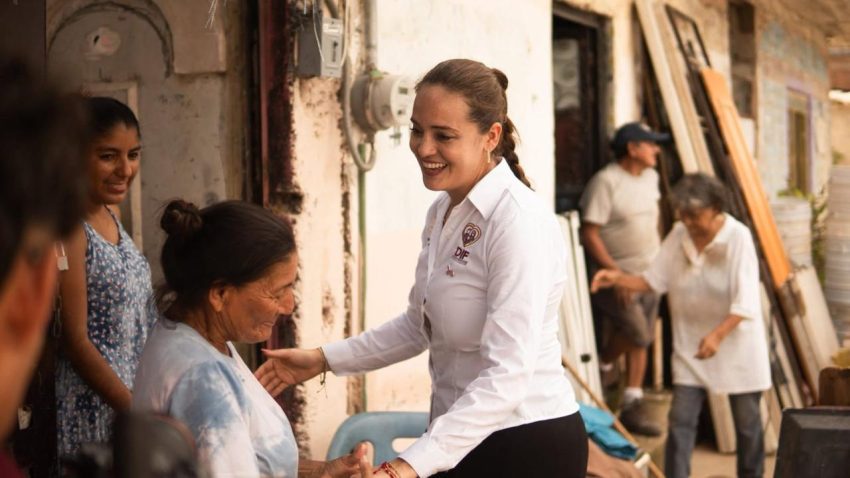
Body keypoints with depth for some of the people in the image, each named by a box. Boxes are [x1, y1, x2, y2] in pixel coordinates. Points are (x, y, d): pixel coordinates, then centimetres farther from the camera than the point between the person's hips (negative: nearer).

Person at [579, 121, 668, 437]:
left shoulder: (650, 177, 9)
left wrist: (659, 255, 20)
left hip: (648, 274, 8)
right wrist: (614, 274, -23)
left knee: (641, 339, 8)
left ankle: (632, 407, 18)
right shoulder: (605, 182, -16)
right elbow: (589, 234, -19)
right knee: (636, 331, -18)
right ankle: (604, 364, 9)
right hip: (617, 275, -8)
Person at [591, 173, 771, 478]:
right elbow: (654, 280, 0)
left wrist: (717, 335, -33)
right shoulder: (678, 235, -2)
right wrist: (619, 279, -18)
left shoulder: (737, 237, -16)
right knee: (681, 419, -4)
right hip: (690, 344, 3)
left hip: (736, 342, -3)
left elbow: (745, 302, -21)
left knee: (747, 420, 11)